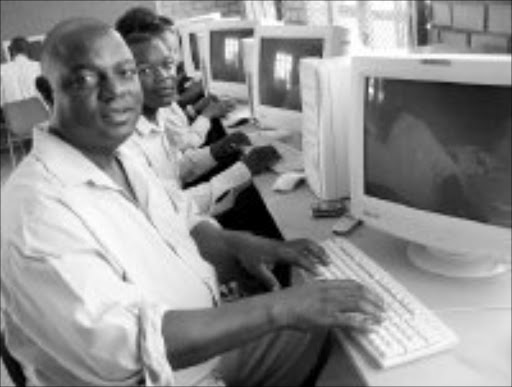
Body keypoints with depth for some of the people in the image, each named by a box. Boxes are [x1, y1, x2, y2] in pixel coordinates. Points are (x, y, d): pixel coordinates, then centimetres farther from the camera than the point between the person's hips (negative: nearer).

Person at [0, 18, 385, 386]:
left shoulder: (120, 158, 2)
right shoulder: (37, 206, -26)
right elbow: (119, 346, -34)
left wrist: (238, 244, -8)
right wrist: (278, 308, -33)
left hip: (210, 334, 8)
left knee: (331, 332, 10)